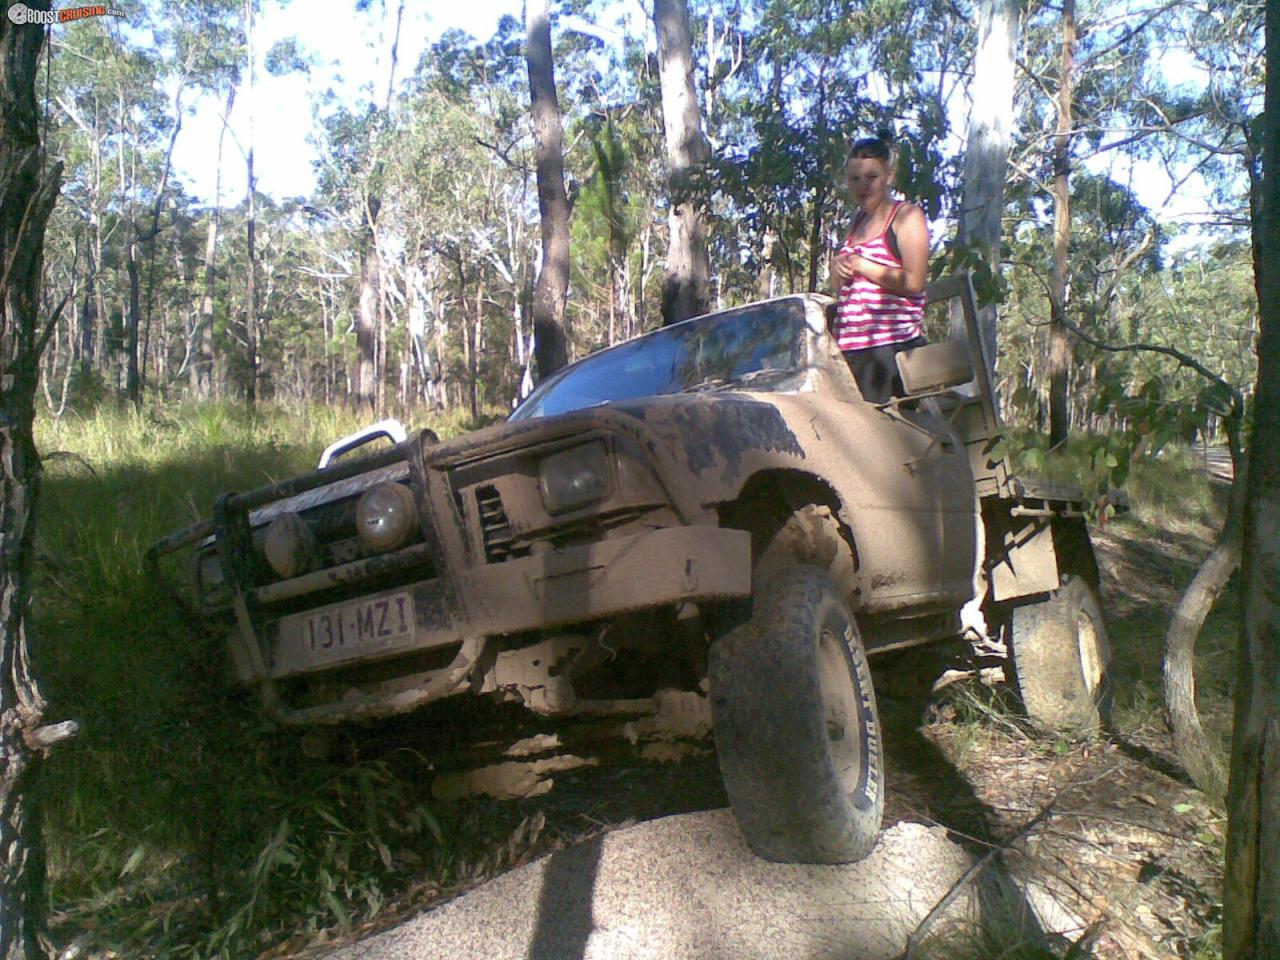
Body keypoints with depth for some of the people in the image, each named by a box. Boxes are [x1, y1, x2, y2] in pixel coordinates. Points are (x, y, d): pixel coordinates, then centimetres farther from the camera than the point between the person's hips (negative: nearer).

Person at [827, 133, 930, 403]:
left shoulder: (905, 215, 1)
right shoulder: (858, 221, 22)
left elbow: (914, 281, -13)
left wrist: (861, 266, -8)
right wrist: (837, 269, 5)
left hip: (892, 347, -6)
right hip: (850, 348, 7)